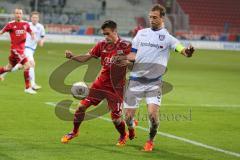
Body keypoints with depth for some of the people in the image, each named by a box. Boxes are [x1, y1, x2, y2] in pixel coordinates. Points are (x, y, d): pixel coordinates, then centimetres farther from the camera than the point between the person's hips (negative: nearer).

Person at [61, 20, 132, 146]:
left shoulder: (125, 46, -11)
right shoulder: (102, 45, 1)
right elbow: (85, 58, 2)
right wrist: (72, 57, -16)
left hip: (115, 87, -4)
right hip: (100, 84, 4)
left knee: (115, 117, -5)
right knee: (82, 106, 1)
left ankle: (123, 136, 26)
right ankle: (74, 132, 23)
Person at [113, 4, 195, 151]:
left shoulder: (167, 37, -4)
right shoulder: (141, 33, 7)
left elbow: (181, 49, -21)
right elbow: (133, 55, 11)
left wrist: (187, 52, -45)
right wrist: (122, 57, -10)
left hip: (154, 83, -3)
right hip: (135, 80, 3)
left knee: (153, 113, -18)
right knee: (128, 116, 3)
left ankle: (151, 141, 9)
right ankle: (131, 129, 39)